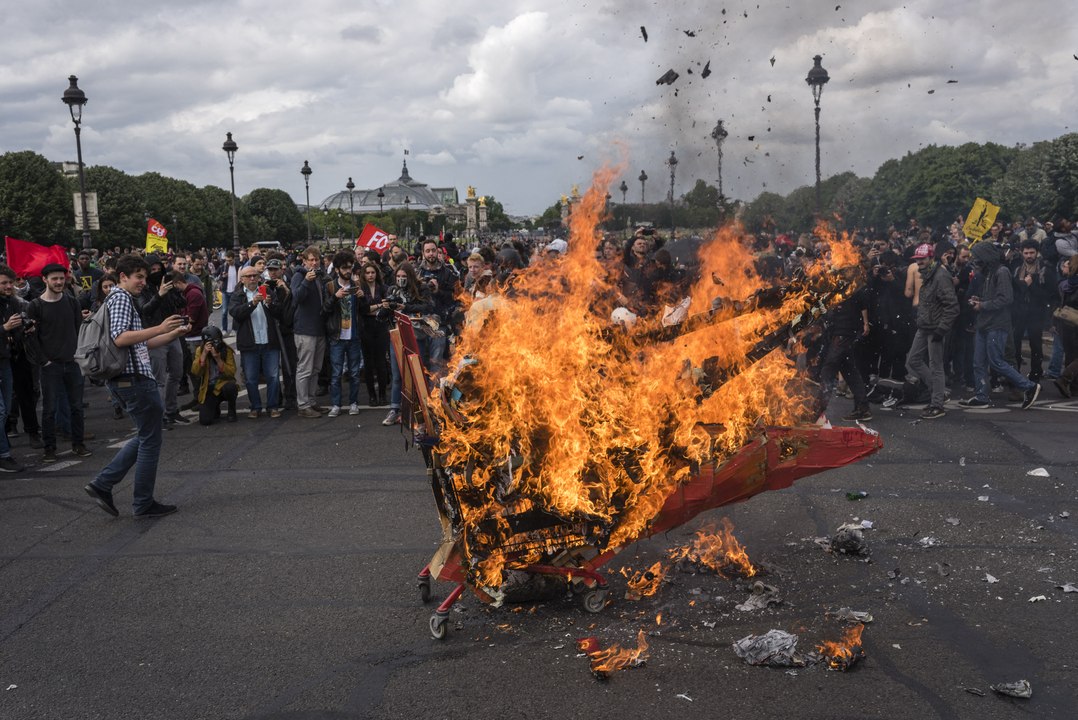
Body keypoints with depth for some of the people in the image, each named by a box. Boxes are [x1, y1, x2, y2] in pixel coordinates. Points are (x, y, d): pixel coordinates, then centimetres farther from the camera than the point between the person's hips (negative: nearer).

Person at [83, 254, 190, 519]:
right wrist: (159, 328, -26)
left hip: (127, 379, 10)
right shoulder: (121, 298, -10)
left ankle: (102, 484, 12)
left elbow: (140, 344, 24)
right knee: (150, 439, -1)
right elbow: (120, 338, -24)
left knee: (147, 436, 17)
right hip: (135, 377, -10)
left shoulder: (121, 299, 23)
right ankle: (144, 504, 6)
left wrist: (173, 334, 14)